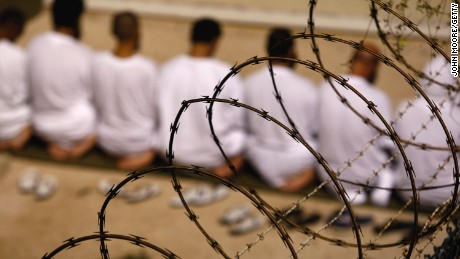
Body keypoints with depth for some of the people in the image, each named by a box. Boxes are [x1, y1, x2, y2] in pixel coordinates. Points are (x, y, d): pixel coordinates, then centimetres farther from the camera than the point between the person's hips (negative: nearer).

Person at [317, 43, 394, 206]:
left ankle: (345, 189, 16)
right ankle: (384, 182, 10)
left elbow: (317, 129, 2)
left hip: (329, 175, 2)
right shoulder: (378, 98, -20)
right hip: (366, 175, -2)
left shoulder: (326, 88, -10)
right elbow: (387, 143, -11)